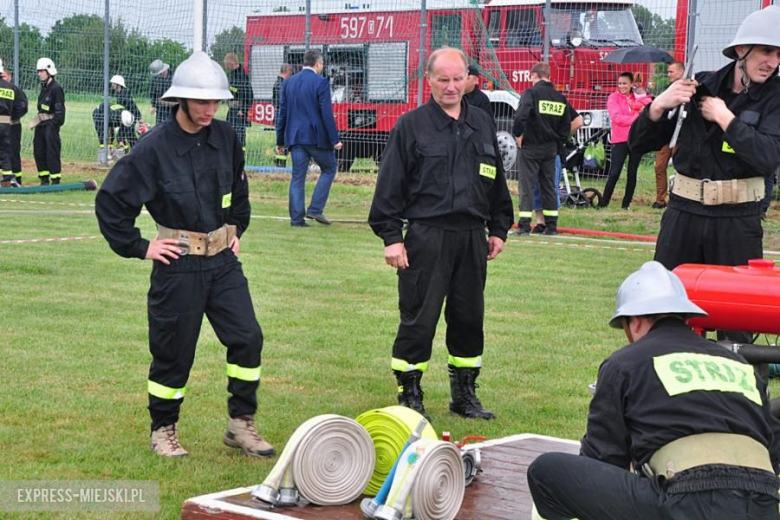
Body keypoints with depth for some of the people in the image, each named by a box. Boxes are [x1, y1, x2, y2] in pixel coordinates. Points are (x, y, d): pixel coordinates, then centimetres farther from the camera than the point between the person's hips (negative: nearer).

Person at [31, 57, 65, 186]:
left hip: (51, 123, -10)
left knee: (52, 152, -7)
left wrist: (55, 124, -19)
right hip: (40, 124, 10)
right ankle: (44, 179, 20)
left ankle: (55, 180, -2)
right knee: (38, 151, 12)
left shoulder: (56, 88, -13)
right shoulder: (44, 87, 14)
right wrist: (38, 120, 13)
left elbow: (60, 109, -16)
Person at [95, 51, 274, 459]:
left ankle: (241, 424, 13)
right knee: (174, 351, 5)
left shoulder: (226, 138, 3)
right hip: (178, 263, -5)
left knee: (247, 337, -1)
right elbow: (110, 201, -10)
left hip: (223, 259, 5)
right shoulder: (155, 146, -14)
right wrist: (139, 247, -8)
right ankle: (163, 429, 24)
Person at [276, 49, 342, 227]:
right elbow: (327, 113, -13)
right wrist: (334, 139, -10)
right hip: (317, 137, -5)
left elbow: (282, 113, 10)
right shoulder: (321, 82, -9)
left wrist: (280, 141, 15)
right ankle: (315, 209, 3)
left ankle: (296, 217, 3)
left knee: (297, 177, 7)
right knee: (329, 169, 13)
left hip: (295, 137, 5)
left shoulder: (288, 83, 8)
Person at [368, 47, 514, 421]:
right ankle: (410, 395, 10)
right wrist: (391, 236, -9)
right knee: (418, 319, -2)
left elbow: (497, 181, 21)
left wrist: (498, 229, 17)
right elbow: (390, 184, -4)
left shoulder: (482, 125, 13)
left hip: (472, 237, 5)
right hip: (426, 237, -5)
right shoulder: (411, 126, -3)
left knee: (468, 318, 11)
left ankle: (464, 394, 24)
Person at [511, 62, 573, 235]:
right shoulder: (560, 97, 8)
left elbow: (521, 115, -26)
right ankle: (551, 226, 12)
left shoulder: (531, 93, -11)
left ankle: (524, 225, -7)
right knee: (549, 186, 11)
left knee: (527, 186, -2)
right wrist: (557, 141, 16)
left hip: (530, 147, -5)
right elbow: (567, 124, 10)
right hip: (551, 149, 5)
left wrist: (518, 134, -12)